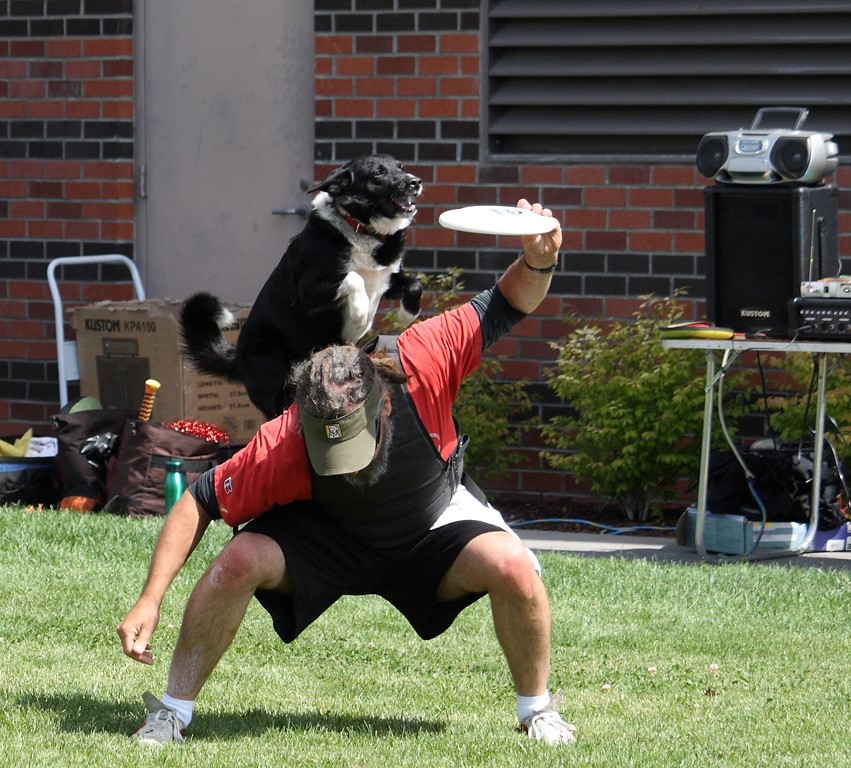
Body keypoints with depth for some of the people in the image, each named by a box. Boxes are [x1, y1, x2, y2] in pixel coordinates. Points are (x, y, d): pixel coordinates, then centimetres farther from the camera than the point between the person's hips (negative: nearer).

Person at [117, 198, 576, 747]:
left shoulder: (421, 363, -35)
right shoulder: (280, 448, -35)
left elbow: (504, 308, -20)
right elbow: (199, 503, -23)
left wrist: (538, 263, -42)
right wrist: (150, 601, -31)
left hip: (434, 526, 1)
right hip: (326, 536, -1)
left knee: (513, 567, -27)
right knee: (238, 563, -28)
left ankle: (536, 710, 0)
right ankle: (173, 712, -8)